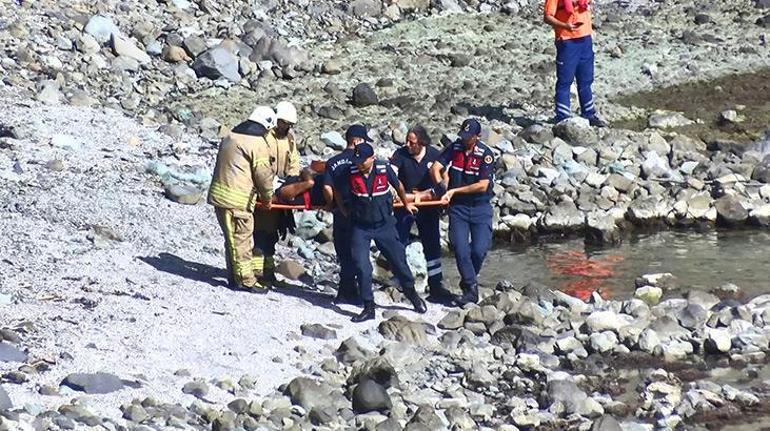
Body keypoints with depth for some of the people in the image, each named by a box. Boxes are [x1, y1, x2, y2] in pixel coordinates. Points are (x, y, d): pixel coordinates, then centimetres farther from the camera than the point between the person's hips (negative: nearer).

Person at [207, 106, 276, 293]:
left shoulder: (230, 137, 16)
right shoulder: (257, 143, -11)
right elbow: (263, 174, -12)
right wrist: (267, 196, 5)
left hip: (219, 194, 9)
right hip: (237, 200, -9)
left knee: (232, 239, 16)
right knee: (241, 240, -3)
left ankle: (234, 277, 23)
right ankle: (246, 280, 0)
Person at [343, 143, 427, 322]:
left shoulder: (384, 168, -14)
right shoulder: (351, 173, -14)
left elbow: (398, 186, 6)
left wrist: (406, 204, 21)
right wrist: (345, 208, 16)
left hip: (384, 224, 0)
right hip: (360, 226, 0)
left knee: (398, 260, 10)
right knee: (361, 266, -8)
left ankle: (411, 293, 34)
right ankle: (368, 307, 1)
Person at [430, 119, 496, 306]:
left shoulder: (486, 154, -11)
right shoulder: (454, 148, 0)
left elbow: (482, 185, -17)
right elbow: (435, 168, -4)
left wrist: (454, 191, -17)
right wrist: (440, 185, -24)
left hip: (481, 207, -2)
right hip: (457, 207, 2)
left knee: (479, 250, -10)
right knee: (460, 248, -9)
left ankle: (468, 282, 16)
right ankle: (471, 289, 0)